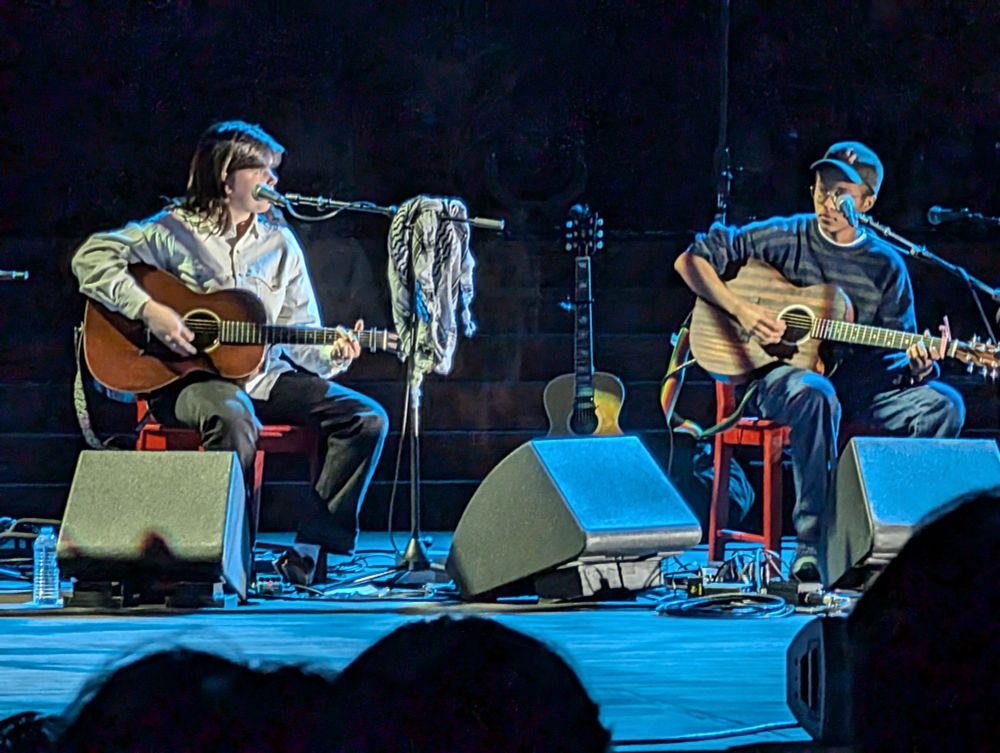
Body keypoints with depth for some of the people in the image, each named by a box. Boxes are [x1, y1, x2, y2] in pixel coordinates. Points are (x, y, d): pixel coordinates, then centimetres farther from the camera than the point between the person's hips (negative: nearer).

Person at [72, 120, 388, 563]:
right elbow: (91, 258, -10)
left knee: (367, 419, -11)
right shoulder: (177, 231, -2)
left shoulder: (280, 243, 13)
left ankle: (316, 545, -13)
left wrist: (331, 353, -11)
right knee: (234, 418, -41)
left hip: (264, 376, 6)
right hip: (188, 378, -6)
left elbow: (299, 333, 12)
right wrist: (148, 310, -21)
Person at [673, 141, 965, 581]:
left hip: (855, 381, 3)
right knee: (815, 394, -41)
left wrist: (917, 366, -17)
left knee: (942, 404, -21)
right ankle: (812, 541, -36)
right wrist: (740, 309, -12)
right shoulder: (784, 239, 2)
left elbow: (897, 351, 8)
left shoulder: (886, 267, 9)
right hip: (779, 375, -3)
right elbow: (691, 260, 3)